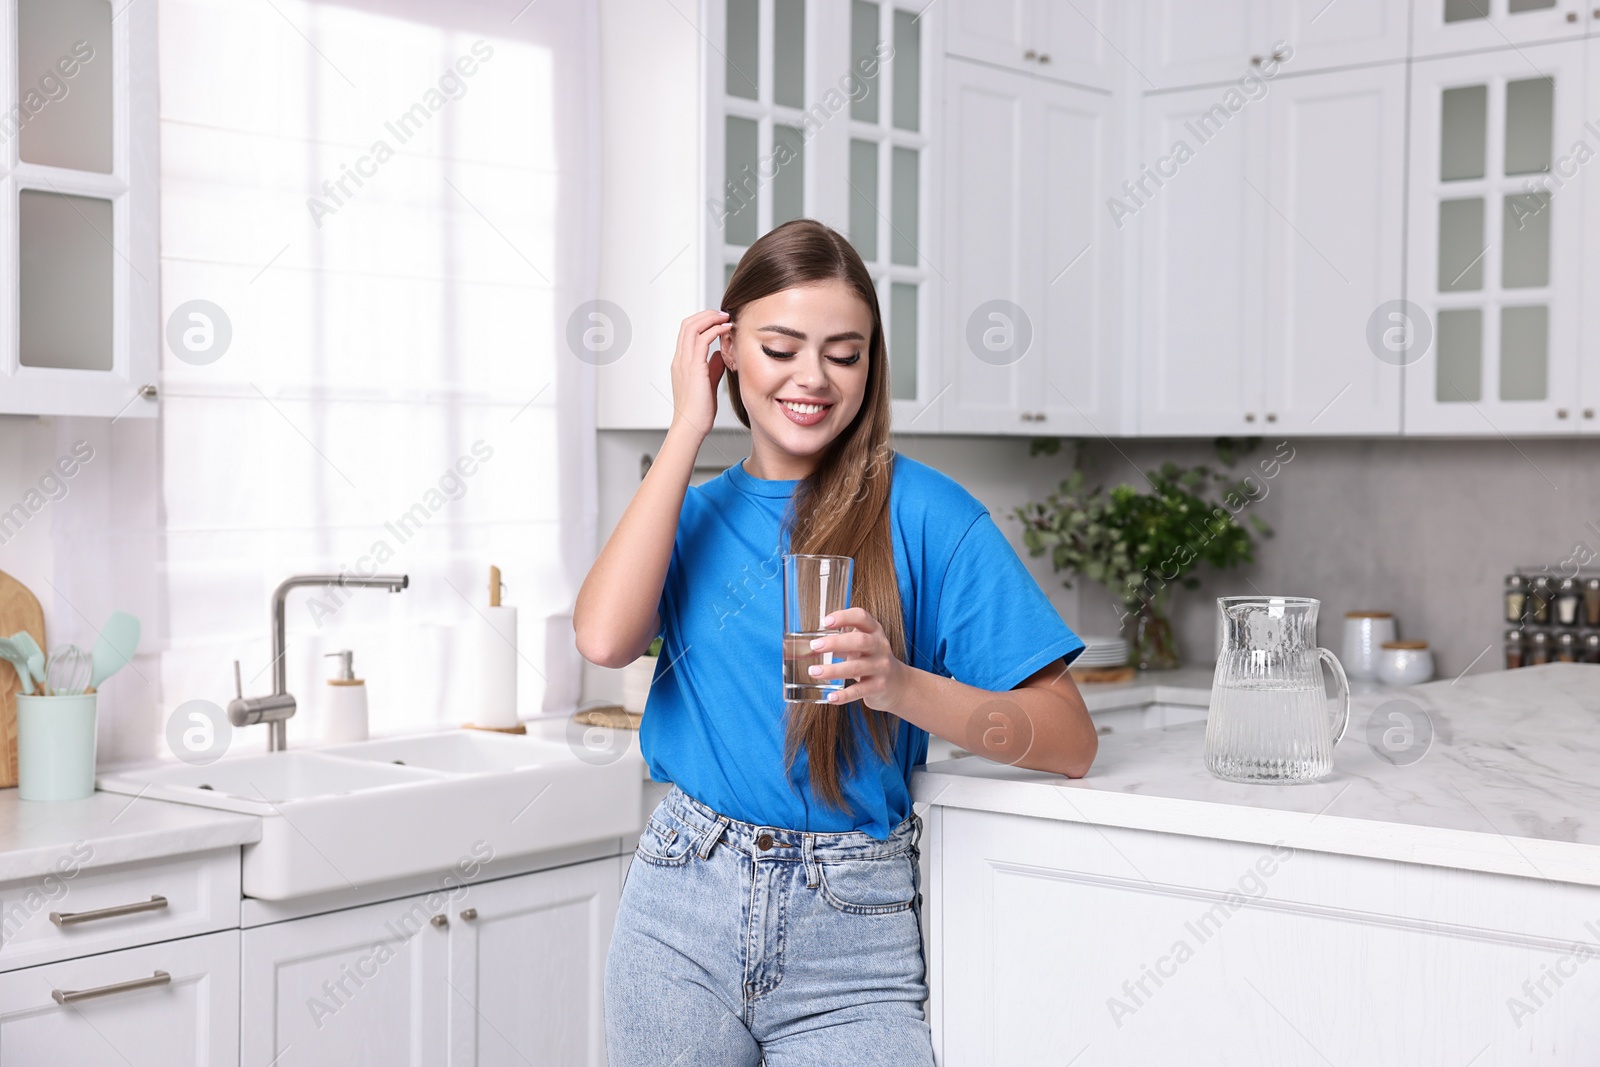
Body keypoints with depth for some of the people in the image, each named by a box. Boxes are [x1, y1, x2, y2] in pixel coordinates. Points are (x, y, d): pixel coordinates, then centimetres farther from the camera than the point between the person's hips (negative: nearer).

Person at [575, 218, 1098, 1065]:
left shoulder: (921, 512, -5)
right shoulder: (697, 512, 7)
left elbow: (1070, 741, -7)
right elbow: (604, 638, -15)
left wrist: (901, 685, -25)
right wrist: (688, 427, -8)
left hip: (849, 934, -2)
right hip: (682, 908, 3)